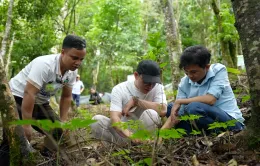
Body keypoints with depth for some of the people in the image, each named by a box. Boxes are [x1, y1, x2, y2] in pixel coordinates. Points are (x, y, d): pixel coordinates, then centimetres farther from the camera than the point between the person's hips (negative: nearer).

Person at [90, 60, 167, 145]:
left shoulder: (158, 88, -9)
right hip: (123, 131, 0)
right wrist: (129, 134, -48)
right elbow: (114, 117, -27)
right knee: (96, 120, -25)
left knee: (152, 113, -31)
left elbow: (163, 110, -28)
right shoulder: (119, 89, -13)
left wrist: (135, 100, -22)